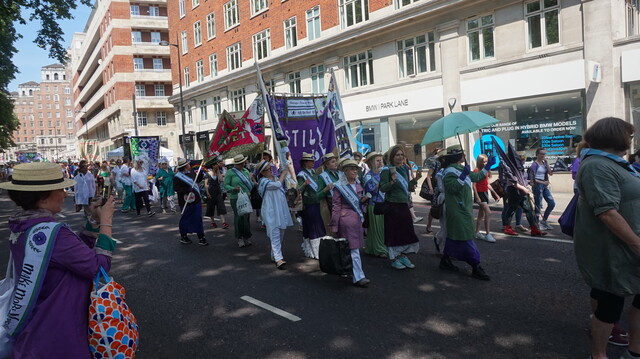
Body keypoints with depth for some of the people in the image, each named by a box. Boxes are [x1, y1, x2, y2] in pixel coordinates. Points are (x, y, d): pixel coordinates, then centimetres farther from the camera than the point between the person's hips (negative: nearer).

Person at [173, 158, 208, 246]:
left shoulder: (191, 173, 12)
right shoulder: (177, 177, -11)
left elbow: (197, 180, 26)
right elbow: (176, 188, -18)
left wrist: (201, 174, 10)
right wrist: (186, 190, -28)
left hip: (196, 200, 6)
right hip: (186, 202, -6)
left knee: (198, 218, 5)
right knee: (185, 219, 7)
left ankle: (200, 237, 11)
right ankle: (183, 237, 24)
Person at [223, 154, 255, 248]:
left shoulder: (246, 171, 13)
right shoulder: (230, 172, -3)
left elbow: (251, 185, 20)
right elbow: (226, 185, -5)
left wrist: (252, 180, -1)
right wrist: (234, 188, -21)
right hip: (235, 198, -5)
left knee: (246, 217, 7)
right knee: (239, 217, -4)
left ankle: (246, 237, 18)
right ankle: (239, 238, 6)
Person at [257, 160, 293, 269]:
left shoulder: (275, 178, 14)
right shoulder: (263, 181, -11)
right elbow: (278, 184, -18)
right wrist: (283, 174, -3)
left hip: (281, 210, 8)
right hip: (271, 212, -8)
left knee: (281, 235, 14)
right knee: (275, 235, -11)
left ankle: (275, 255, 26)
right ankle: (278, 259, -13)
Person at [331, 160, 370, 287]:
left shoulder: (357, 184, 12)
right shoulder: (339, 186, -8)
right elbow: (336, 206, -8)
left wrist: (363, 200, 1)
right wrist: (334, 225, -9)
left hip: (357, 218, 7)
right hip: (346, 218, -7)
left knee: (350, 248, 13)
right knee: (353, 248, -7)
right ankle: (358, 277, -4)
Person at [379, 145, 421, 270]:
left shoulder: (404, 169, 13)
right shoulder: (387, 170, -10)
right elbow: (382, 188, -15)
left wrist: (415, 179, 7)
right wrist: (392, 181, -30)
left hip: (404, 205, 7)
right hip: (392, 205, -7)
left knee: (406, 230, 10)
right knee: (393, 231, 0)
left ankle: (403, 255, 23)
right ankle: (394, 258, 11)